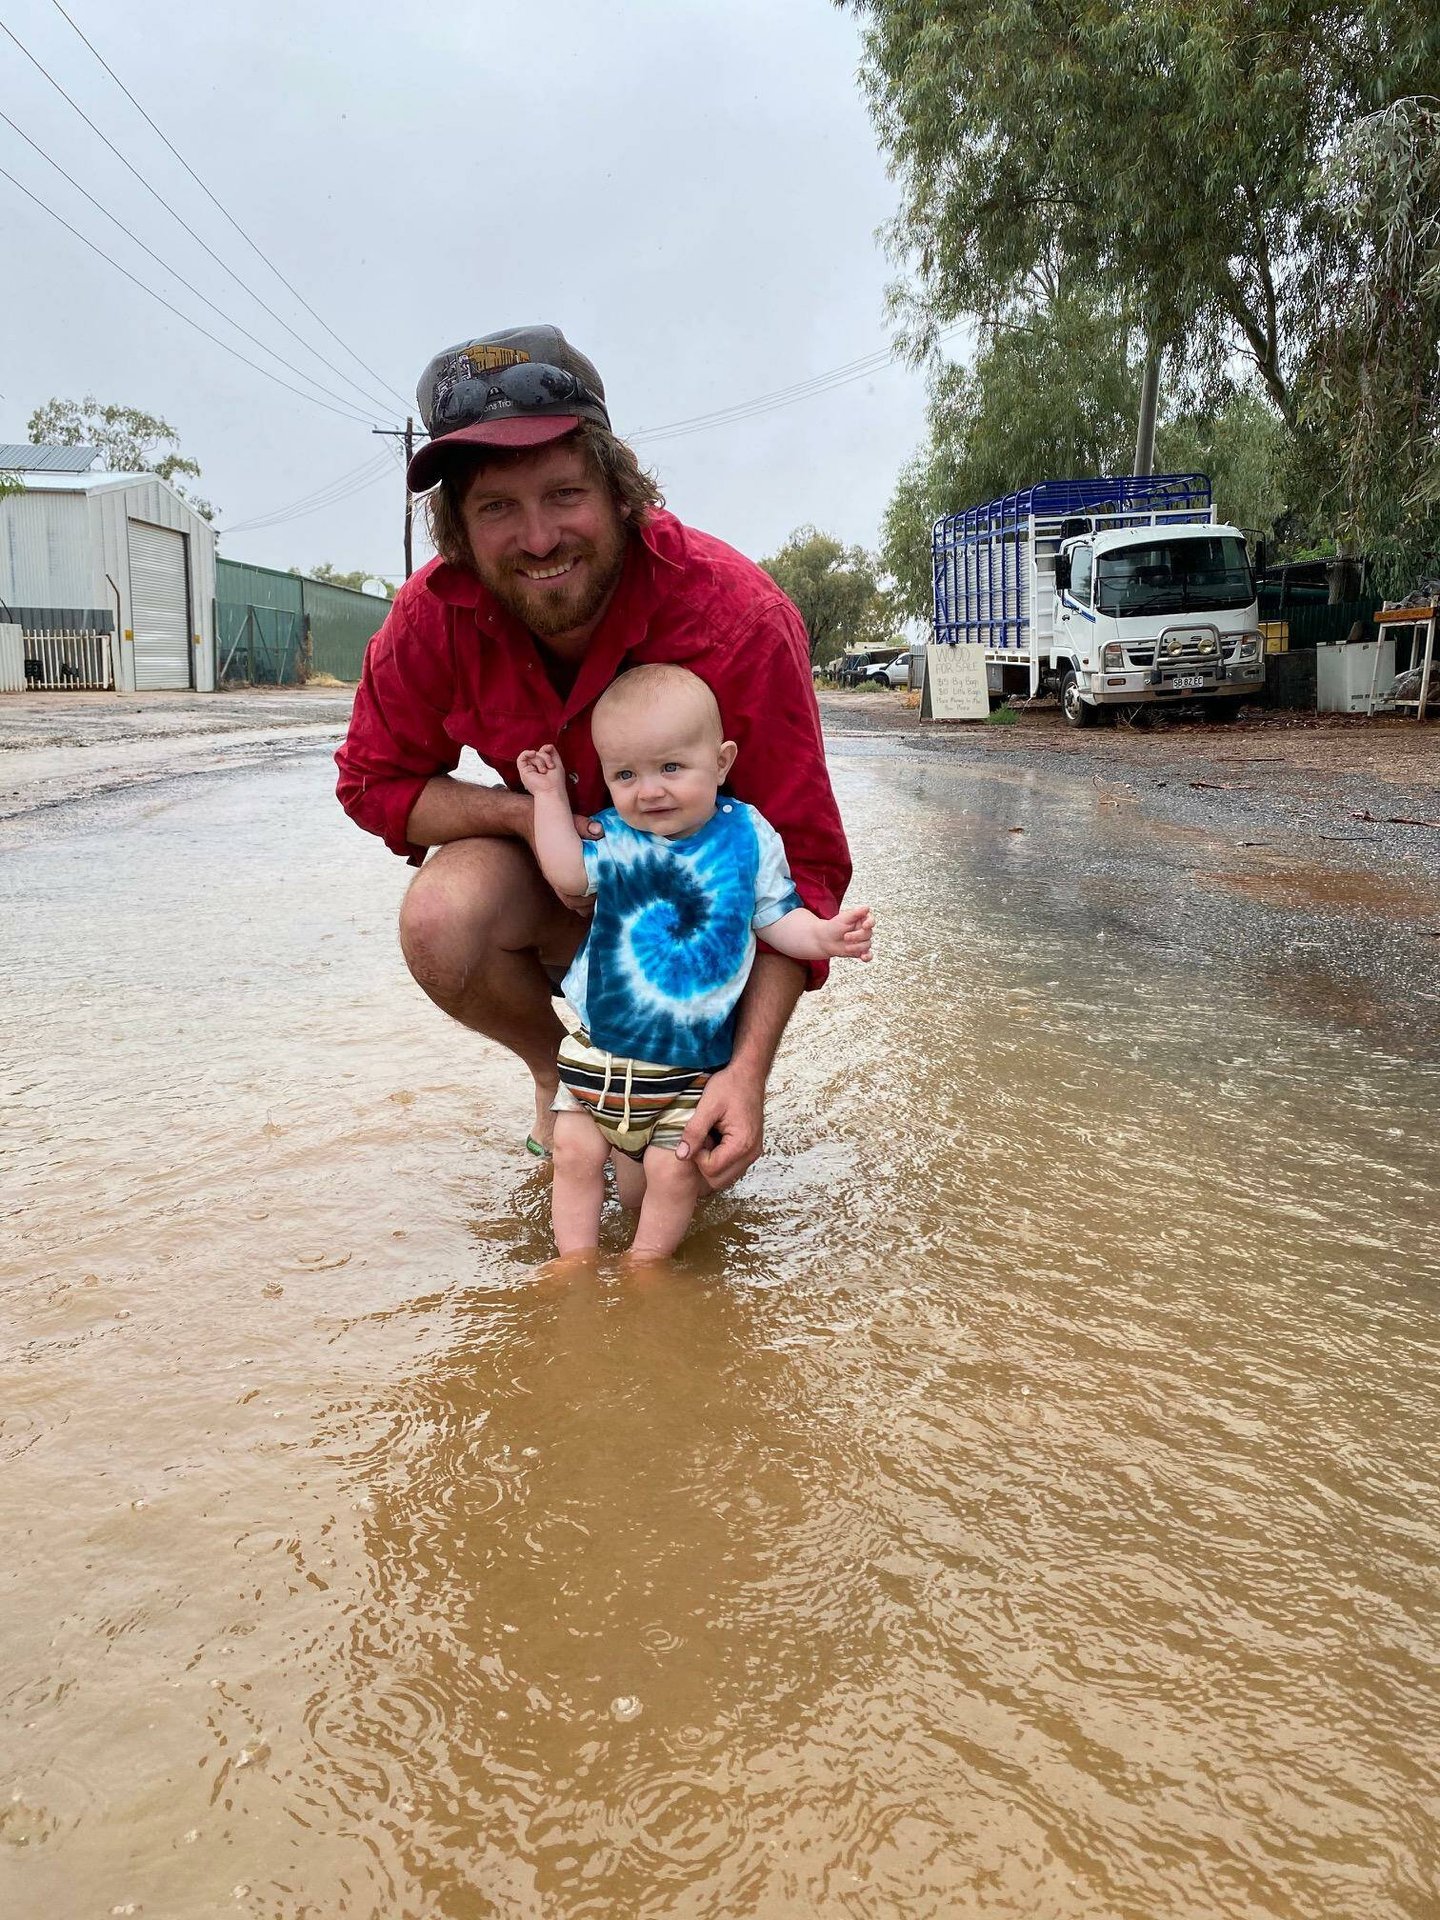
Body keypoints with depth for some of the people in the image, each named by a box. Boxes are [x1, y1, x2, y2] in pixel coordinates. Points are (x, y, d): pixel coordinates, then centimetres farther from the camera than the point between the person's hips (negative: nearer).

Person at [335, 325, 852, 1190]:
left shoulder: (738, 617, -31)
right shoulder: (437, 613, -21)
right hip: (554, 873, 2)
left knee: (707, 1161, -16)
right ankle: (558, 1068, 2)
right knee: (441, 921, -31)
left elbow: (804, 859, -28)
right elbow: (375, 782, -6)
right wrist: (526, 812, -27)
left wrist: (750, 1069, -39)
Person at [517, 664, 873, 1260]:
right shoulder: (616, 837, -2)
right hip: (600, 1044, 2)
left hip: (692, 1060, -2)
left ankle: (646, 1262, 22)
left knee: (670, 1175, 0)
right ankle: (575, 1256, 23)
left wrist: (823, 935, -19)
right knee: (575, 1153, 6)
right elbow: (568, 875, -15)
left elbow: (777, 917, 0)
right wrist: (550, 796, -10)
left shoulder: (748, 836, -7)